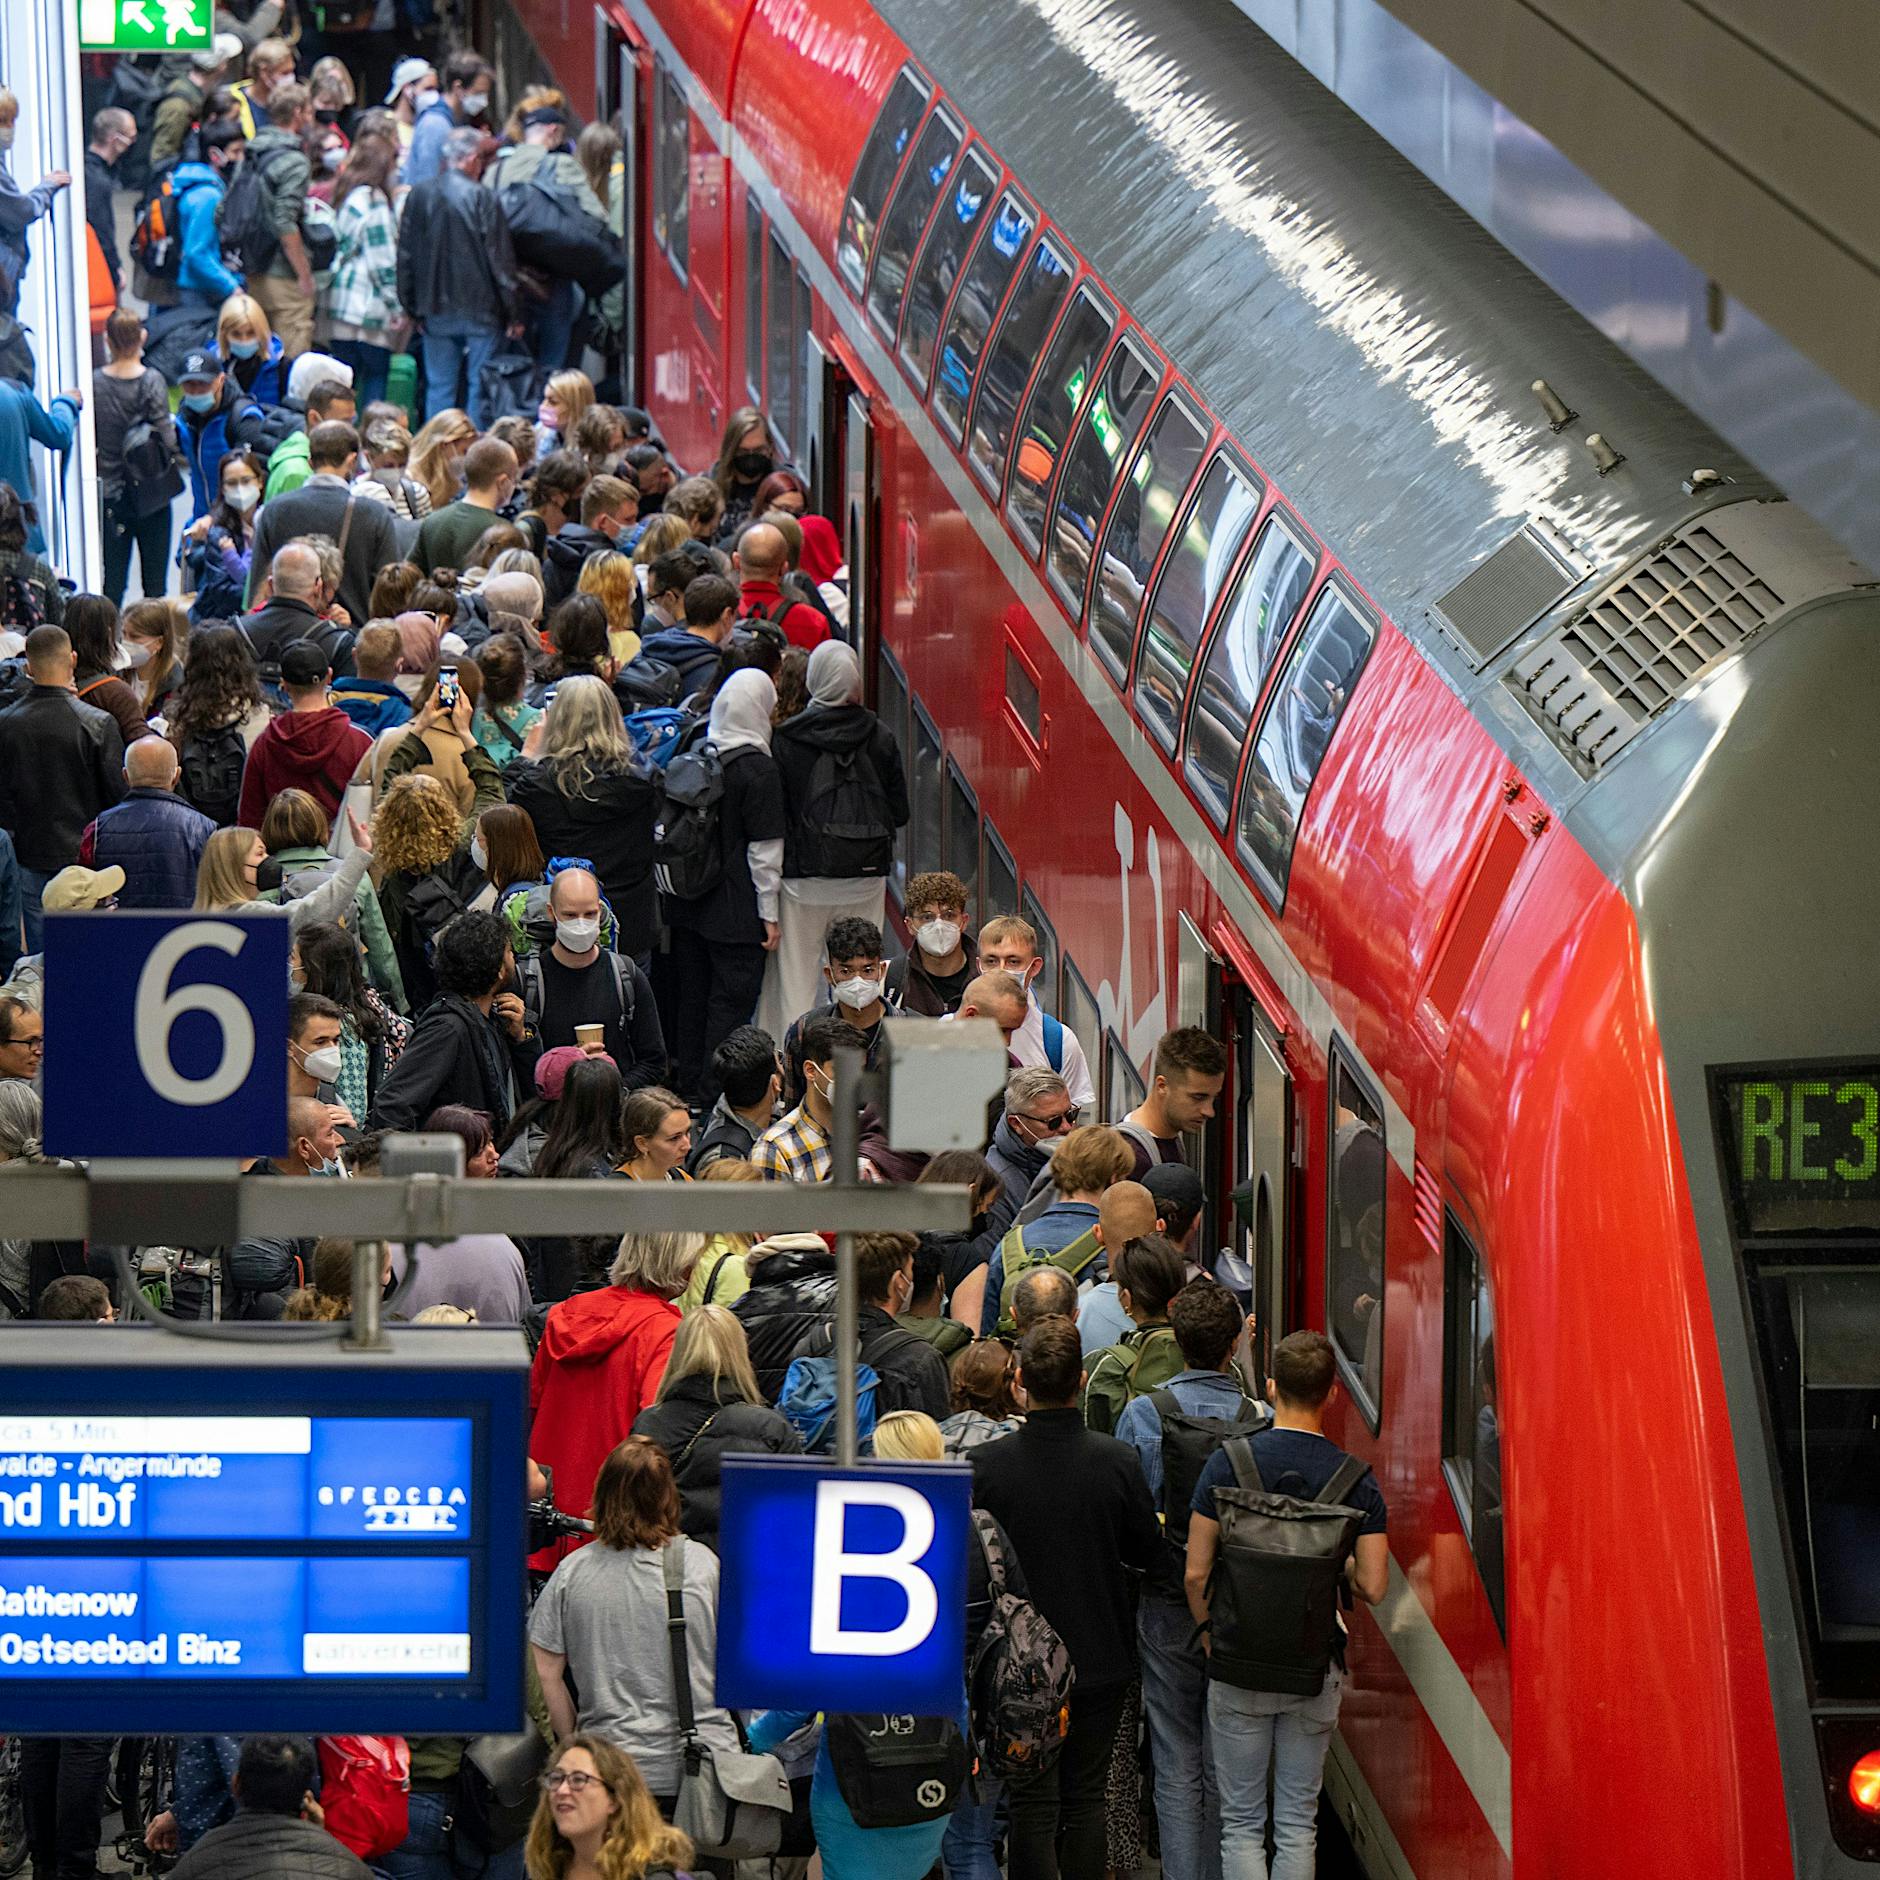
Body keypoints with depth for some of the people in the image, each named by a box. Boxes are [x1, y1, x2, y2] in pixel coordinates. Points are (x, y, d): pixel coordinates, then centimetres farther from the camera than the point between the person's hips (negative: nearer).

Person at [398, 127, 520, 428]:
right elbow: (500, 259, -9)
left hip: (436, 310, 4)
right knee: (481, 387, 2)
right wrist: (512, 312, -1)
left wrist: (413, 308, 16)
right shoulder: (482, 198, -12)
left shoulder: (418, 196, 2)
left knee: (439, 387, 9)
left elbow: (406, 256, 8)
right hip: (480, 310, -4)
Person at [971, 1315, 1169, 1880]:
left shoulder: (985, 1465, -15)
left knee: (1033, 1806, 5)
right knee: (1085, 1797, 14)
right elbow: (1153, 1560, -3)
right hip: (1102, 1659, 1)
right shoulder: (1117, 1462, -12)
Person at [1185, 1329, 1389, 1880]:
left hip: (1238, 1668, -1)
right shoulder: (1355, 1478, -5)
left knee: (1242, 1823, 5)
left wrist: (1214, 1643, 10)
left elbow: (1195, 1574, -7)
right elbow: (1373, 1587, -8)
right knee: (1298, 1822, 11)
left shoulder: (1229, 1463, -8)